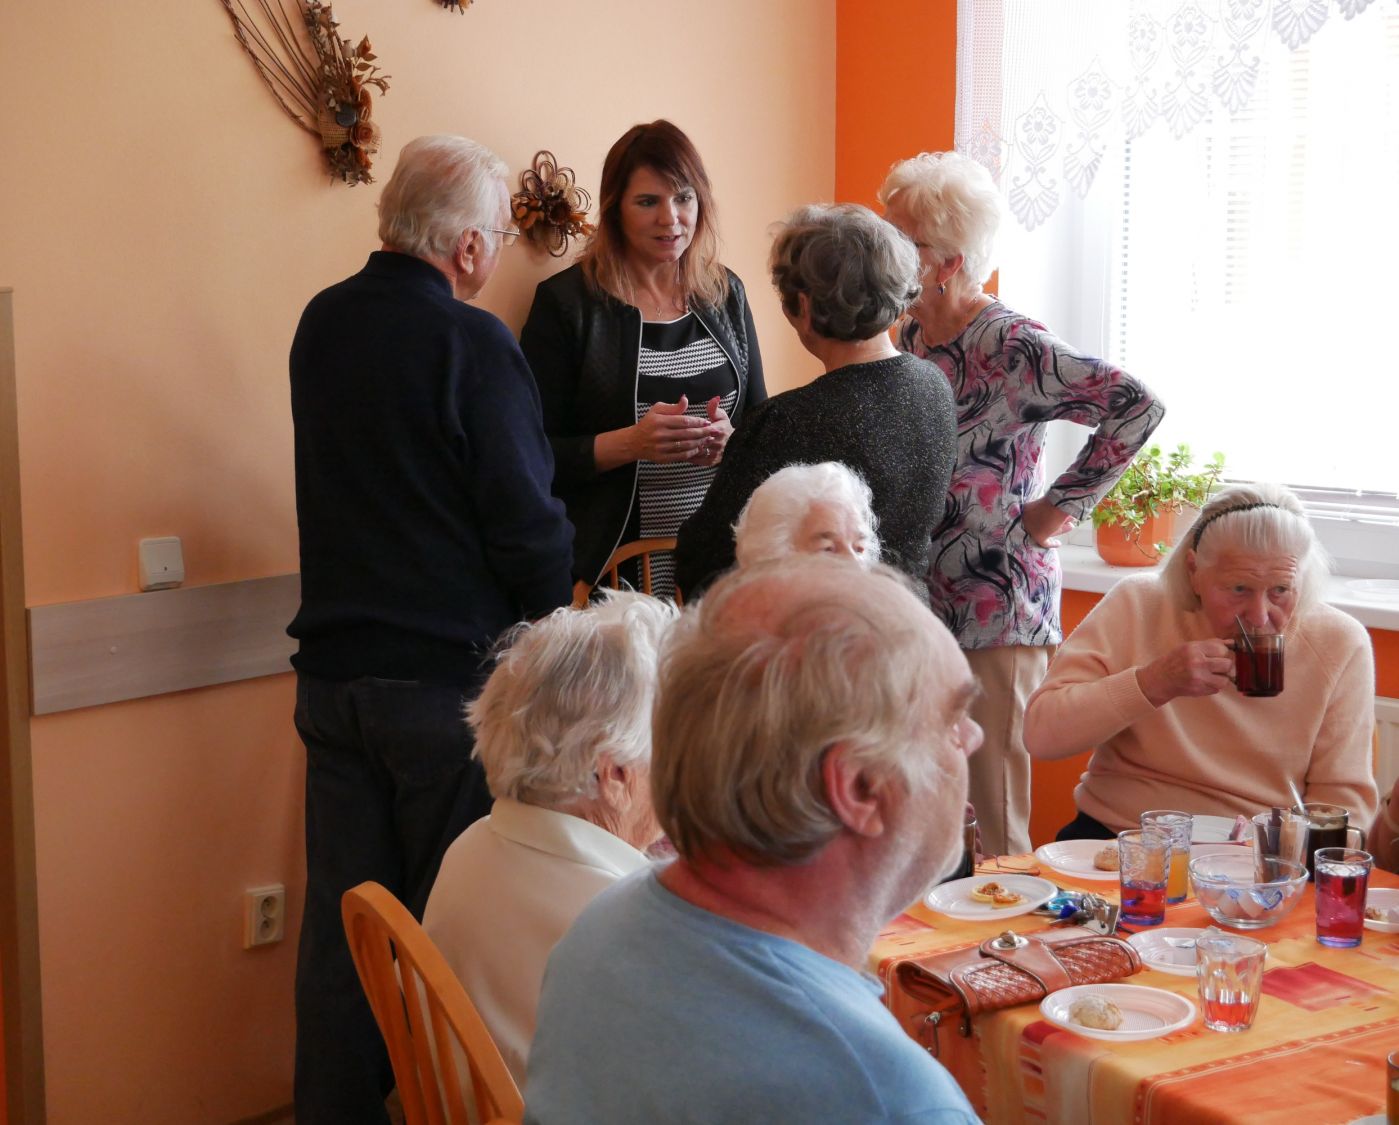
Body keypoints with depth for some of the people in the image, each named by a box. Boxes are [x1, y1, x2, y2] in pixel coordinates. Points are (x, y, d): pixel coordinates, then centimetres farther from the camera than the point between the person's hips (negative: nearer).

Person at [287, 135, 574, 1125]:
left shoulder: (322, 324, 5)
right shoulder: (472, 344, -16)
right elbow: (529, 524, -16)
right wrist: (553, 617, 2)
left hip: (333, 670, 6)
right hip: (451, 674, -6)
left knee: (341, 917, 12)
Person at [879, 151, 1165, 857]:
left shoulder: (1009, 346, -14)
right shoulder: (909, 338, 9)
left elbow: (1137, 406, -23)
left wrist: (1060, 506, -16)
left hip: (994, 613, -8)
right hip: (917, 606, 8)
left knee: (992, 822, -1)